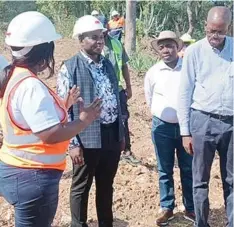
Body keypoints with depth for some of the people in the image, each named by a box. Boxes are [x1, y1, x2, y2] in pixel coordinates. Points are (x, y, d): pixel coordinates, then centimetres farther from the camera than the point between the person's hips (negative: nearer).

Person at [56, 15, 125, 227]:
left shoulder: (108, 64, 10)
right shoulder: (69, 68, -9)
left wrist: (121, 133, 15)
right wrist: (73, 143, -15)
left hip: (112, 135, 6)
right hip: (87, 138, -6)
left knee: (106, 186, 18)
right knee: (81, 187, 10)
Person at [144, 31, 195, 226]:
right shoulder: (153, 72, -1)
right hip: (162, 127, 1)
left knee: (189, 169, 10)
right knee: (165, 170, 9)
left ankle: (190, 209, 23)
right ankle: (167, 208, 22)